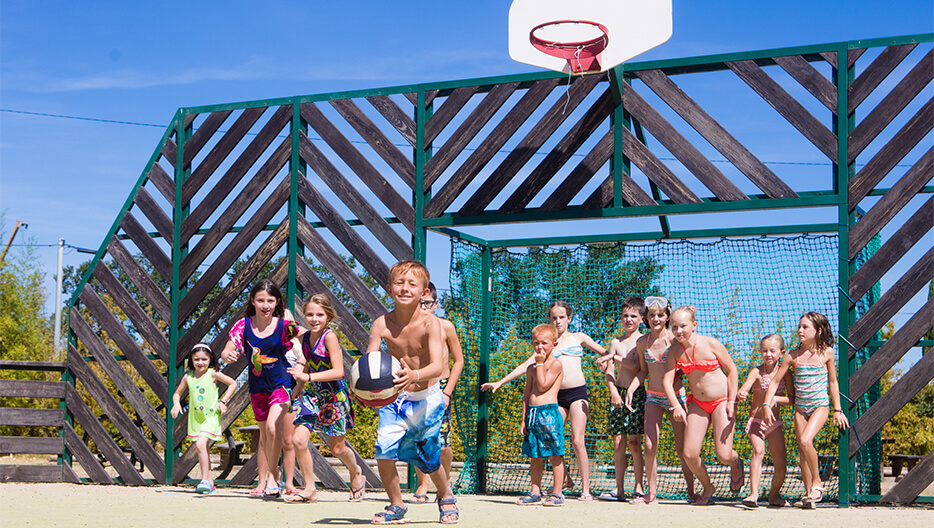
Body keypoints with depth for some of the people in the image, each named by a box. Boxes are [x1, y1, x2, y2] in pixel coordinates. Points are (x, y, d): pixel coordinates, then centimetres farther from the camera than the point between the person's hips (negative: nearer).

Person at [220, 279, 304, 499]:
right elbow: (225, 353, -4)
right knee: (264, 434, 15)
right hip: (258, 387, 4)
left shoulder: (284, 326, -10)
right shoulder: (244, 326, -4)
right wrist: (229, 356, -28)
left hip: (281, 384, -3)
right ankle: (263, 480, 32)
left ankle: (271, 474, -6)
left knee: (272, 427, -24)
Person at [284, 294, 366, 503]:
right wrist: (300, 383, 18)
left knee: (337, 448, 6)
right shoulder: (306, 337, 5)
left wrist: (308, 377, -29)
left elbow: (338, 372, -24)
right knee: (298, 440, -11)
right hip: (312, 395, 6)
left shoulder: (329, 336, -17)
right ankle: (310, 489, 3)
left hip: (334, 397, -6)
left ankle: (356, 474, 38)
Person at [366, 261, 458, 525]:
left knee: (429, 460, 10)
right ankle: (396, 507, 9)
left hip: (427, 397, -2)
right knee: (383, 452, -15)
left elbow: (437, 366, -31)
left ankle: (446, 497, 43)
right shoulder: (382, 324, -16)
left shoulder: (430, 323, -22)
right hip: (394, 398, 2)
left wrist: (415, 376, -52)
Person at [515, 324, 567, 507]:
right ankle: (535, 493, 18)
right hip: (532, 413, 7)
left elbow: (542, 386, -15)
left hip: (549, 411, -7)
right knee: (535, 456, 10)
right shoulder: (531, 368, 16)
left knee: (554, 454, -3)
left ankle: (557, 494, 2)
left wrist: (540, 363, -8)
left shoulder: (555, 364, -4)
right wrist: (524, 419, 13)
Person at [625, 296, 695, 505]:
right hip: (653, 397, 3)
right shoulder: (642, 342, 3)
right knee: (650, 446, -8)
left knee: (681, 448, 0)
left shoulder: (674, 339, -10)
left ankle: (691, 491, 17)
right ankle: (651, 494, 0)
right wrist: (630, 389, 2)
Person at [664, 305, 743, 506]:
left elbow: (732, 371, -6)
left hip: (721, 402, -4)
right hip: (697, 404, 4)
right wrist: (676, 406, -22)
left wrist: (731, 402, -11)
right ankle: (707, 487, 21)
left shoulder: (711, 344, -16)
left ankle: (736, 463, 29)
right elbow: (667, 380, -9)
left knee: (723, 455, -11)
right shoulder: (675, 349, -6)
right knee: (689, 454, -8)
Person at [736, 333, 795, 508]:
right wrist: (740, 395, -46)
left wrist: (774, 399, -21)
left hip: (774, 422, 3)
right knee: (758, 450, -30)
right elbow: (742, 392, -22)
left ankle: (774, 496, 30)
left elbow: (791, 399, -4)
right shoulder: (757, 372, -9)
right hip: (756, 421, -3)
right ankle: (753, 494, -33)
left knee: (781, 466, 4)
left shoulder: (785, 373, 0)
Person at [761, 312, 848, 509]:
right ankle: (809, 494, 11)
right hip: (800, 408, 3)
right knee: (802, 449, 3)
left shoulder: (826, 352, -2)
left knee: (805, 441, -23)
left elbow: (833, 382, 7)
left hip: (820, 406, -3)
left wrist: (837, 410, 7)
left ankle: (817, 482, -3)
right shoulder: (792, 356, 0)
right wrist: (767, 406, -6)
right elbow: (775, 381, 3)